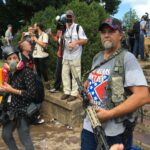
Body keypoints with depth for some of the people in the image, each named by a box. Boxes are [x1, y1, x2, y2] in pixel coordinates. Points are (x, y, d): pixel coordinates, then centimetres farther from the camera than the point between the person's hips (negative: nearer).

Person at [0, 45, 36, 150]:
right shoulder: (9, 74, 8)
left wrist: (12, 90, -20)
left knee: (25, 139, -4)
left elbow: (32, 94, -23)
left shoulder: (27, 73, -15)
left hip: (22, 111, -8)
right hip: (10, 111, 8)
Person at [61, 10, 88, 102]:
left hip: (75, 55, -6)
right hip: (66, 55, 6)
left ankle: (74, 93, 3)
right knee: (65, 73, 7)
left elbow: (85, 40, -7)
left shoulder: (78, 27, -2)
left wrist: (75, 42, -21)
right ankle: (67, 91, 17)